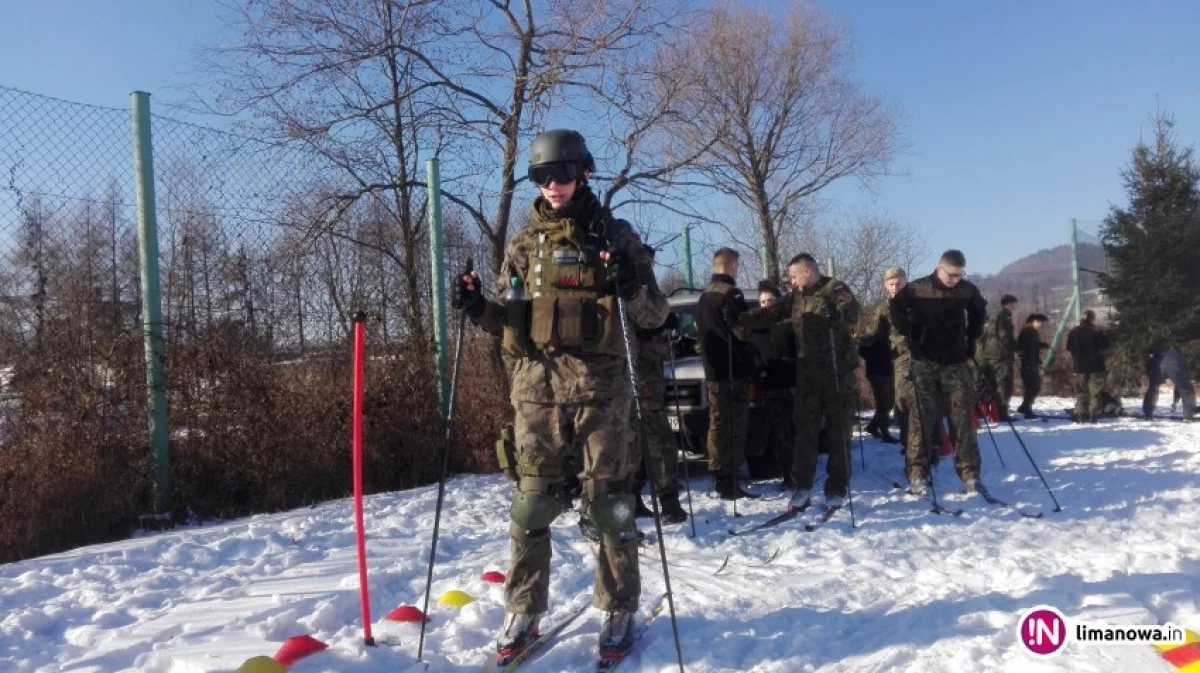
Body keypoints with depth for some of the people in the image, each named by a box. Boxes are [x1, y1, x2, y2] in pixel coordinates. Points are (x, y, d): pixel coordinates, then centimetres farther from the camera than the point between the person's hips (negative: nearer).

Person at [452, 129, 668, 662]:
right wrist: (478, 307, -4)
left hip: (601, 384, -2)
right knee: (532, 500, 4)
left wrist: (633, 289, -17)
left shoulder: (615, 235, 5)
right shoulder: (524, 242, 12)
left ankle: (618, 611, 19)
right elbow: (509, 319, 16)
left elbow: (655, 315, 3)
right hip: (537, 384, 2)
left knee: (609, 499, 4)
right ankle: (522, 613, 17)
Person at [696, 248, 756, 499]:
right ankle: (727, 481, -6)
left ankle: (719, 478, 15)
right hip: (733, 370, -8)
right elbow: (741, 331, -15)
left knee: (718, 424, 11)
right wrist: (749, 363, -5)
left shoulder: (704, 296, 15)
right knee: (732, 426, -6)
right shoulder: (730, 294, -12)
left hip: (713, 370, 9)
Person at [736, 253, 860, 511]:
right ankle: (802, 488, 11)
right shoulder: (796, 297, 14)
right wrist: (741, 321, -4)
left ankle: (837, 489, 10)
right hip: (808, 374, 6)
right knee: (804, 431, 5)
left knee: (839, 432, 2)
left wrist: (837, 315, -45)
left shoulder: (834, 289, -5)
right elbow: (771, 313, 10)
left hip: (838, 372, -6)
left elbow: (851, 309, -22)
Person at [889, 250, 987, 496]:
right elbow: (895, 308, 4)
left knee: (963, 418, 2)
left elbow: (980, 310, 20)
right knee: (922, 417, -1)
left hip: (956, 362, 2)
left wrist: (972, 338, 13)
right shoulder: (917, 289, -9)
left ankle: (970, 474, 7)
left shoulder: (968, 290, 0)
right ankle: (917, 474, 4)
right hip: (924, 362, -2)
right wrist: (909, 336, -2)